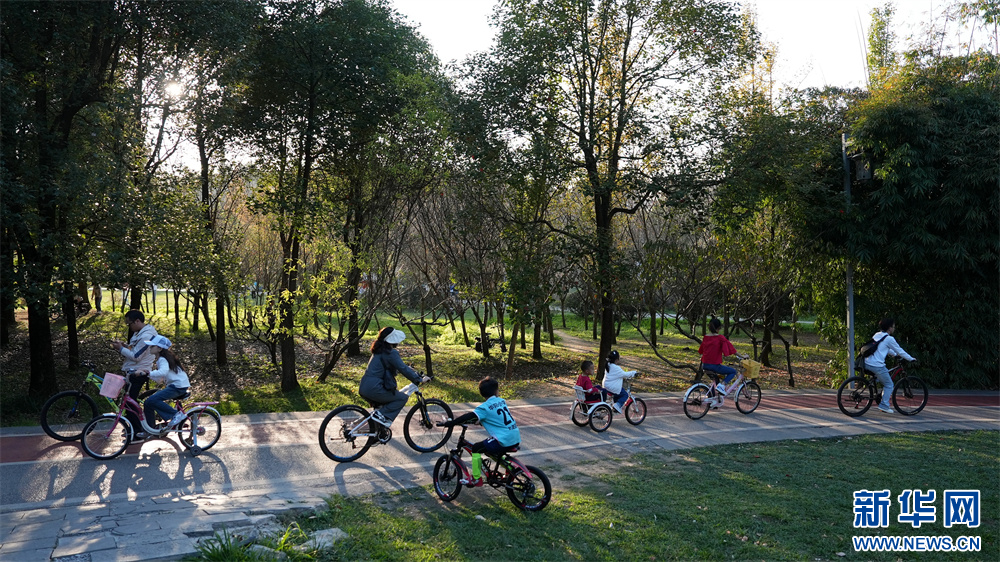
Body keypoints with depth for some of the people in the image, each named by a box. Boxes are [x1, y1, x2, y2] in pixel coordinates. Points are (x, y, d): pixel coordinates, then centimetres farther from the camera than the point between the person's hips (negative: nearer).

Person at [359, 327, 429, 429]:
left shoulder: (379, 350, 18)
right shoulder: (391, 353, -12)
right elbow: (403, 369, -16)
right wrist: (420, 379, -9)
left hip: (364, 388, 10)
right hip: (374, 389, -10)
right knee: (403, 398, 2)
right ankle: (380, 415, -7)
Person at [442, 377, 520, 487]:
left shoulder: (485, 407, -8)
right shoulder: (502, 401, 13)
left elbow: (469, 417, -16)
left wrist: (450, 423, -10)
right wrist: (481, 420, 40)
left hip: (504, 441, -8)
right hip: (516, 440, 8)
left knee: (476, 448, 4)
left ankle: (476, 479, 7)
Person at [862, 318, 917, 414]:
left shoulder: (877, 335, 19)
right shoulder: (889, 339, -5)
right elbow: (900, 351, 4)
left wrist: (895, 354, 43)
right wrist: (911, 359, 16)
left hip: (867, 363, 8)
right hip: (877, 365, -8)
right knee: (889, 385, 7)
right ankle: (884, 406, 4)